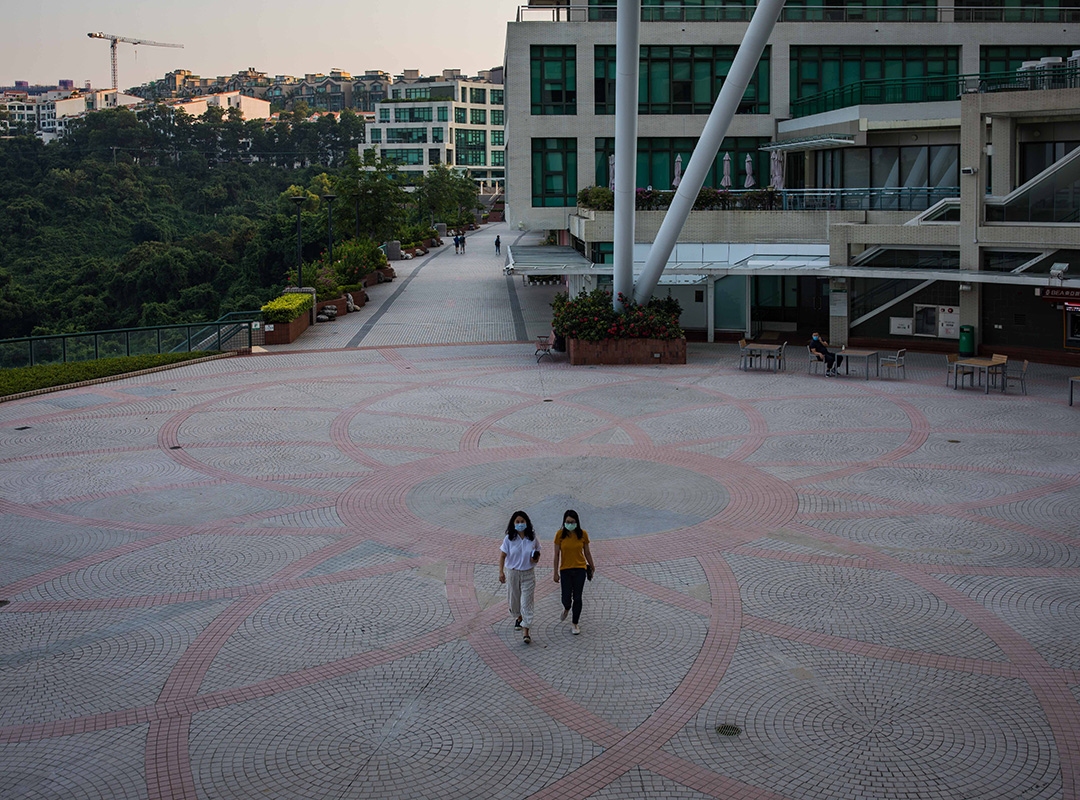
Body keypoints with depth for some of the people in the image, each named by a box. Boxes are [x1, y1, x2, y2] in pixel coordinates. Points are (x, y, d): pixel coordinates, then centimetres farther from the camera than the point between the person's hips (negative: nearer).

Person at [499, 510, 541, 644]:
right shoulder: (509, 538, -6)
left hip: (528, 574, -1)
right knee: (514, 599, 14)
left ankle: (526, 631, -7)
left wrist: (536, 558, -11)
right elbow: (502, 556, -6)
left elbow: (537, 552, 13)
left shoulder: (532, 538, -2)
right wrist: (501, 572, -17)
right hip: (513, 573, 1)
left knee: (527, 602, -6)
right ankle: (519, 618, 46)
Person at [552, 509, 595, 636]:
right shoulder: (560, 534, -8)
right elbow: (557, 554, -3)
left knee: (577, 598, 1)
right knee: (566, 599, -1)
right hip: (565, 570, 0)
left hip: (580, 569, 0)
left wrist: (592, 567, 15)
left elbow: (587, 552, 7)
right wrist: (555, 573, -2)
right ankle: (566, 608, 36)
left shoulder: (583, 534, -5)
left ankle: (575, 623, 18)